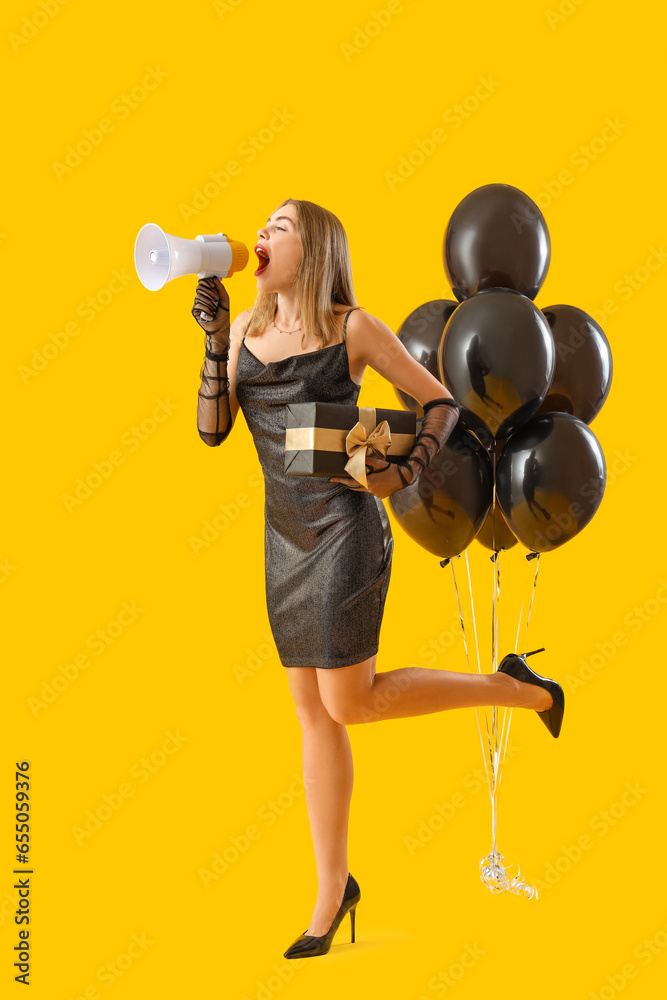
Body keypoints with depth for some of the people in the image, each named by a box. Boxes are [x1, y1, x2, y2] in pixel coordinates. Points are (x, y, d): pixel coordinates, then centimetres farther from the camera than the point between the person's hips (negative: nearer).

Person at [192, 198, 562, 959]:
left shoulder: (353, 328, -7)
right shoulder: (247, 329, 9)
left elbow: (443, 402, -2)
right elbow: (212, 431, 2)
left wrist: (406, 475, -18)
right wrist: (214, 339, -7)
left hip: (346, 531, -6)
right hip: (287, 537, 6)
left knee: (349, 705, -5)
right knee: (314, 714, 8)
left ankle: (514, 690, 13)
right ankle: (332, 892, 20)